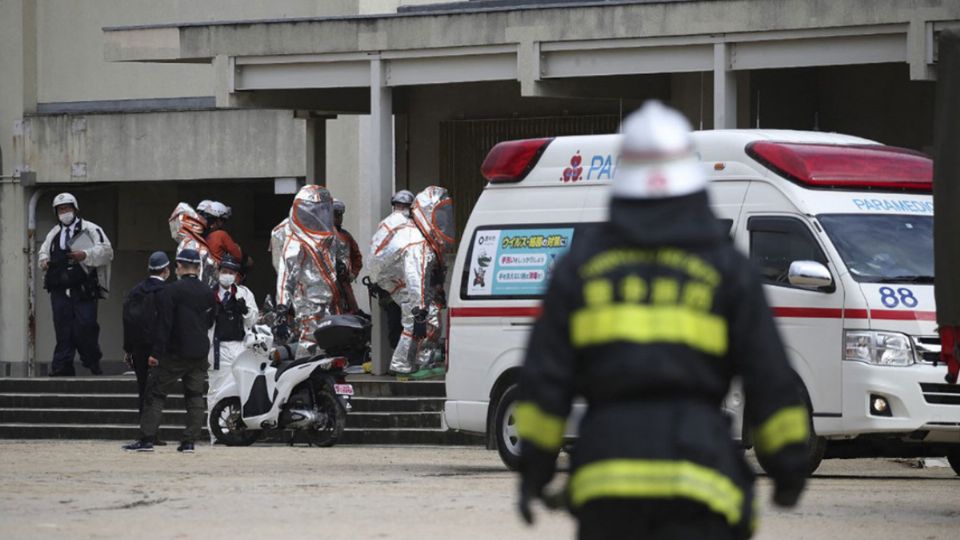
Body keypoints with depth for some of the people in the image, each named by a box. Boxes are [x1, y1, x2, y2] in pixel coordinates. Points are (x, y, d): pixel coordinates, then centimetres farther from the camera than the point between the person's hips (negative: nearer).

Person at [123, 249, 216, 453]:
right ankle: (189, 441, 3)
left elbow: (164, 324, -14)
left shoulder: (170, 291, -11)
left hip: (175, 353, -5)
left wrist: (156, 352, -13)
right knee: (195, 396, 8)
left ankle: (147, 438, -4)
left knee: (156, 394, 1)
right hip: (200, 353, 5)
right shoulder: (207, 293, 7)